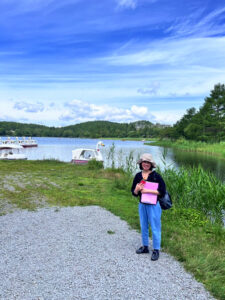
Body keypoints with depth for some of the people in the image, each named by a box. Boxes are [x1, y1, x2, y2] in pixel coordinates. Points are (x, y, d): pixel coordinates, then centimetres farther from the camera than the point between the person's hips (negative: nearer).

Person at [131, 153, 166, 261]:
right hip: (142, 205, 5)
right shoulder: (138, 176, 1)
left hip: (153, 205, -5)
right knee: (143, 227, 18)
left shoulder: (156, 176, -13)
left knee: (155, 228, 4)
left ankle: (156, 250, 20)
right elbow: (134, 192, 5)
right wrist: (137, 189, -18)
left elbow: (162, 191, -17)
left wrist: (147, 191, -22)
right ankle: (145, 247, 36)